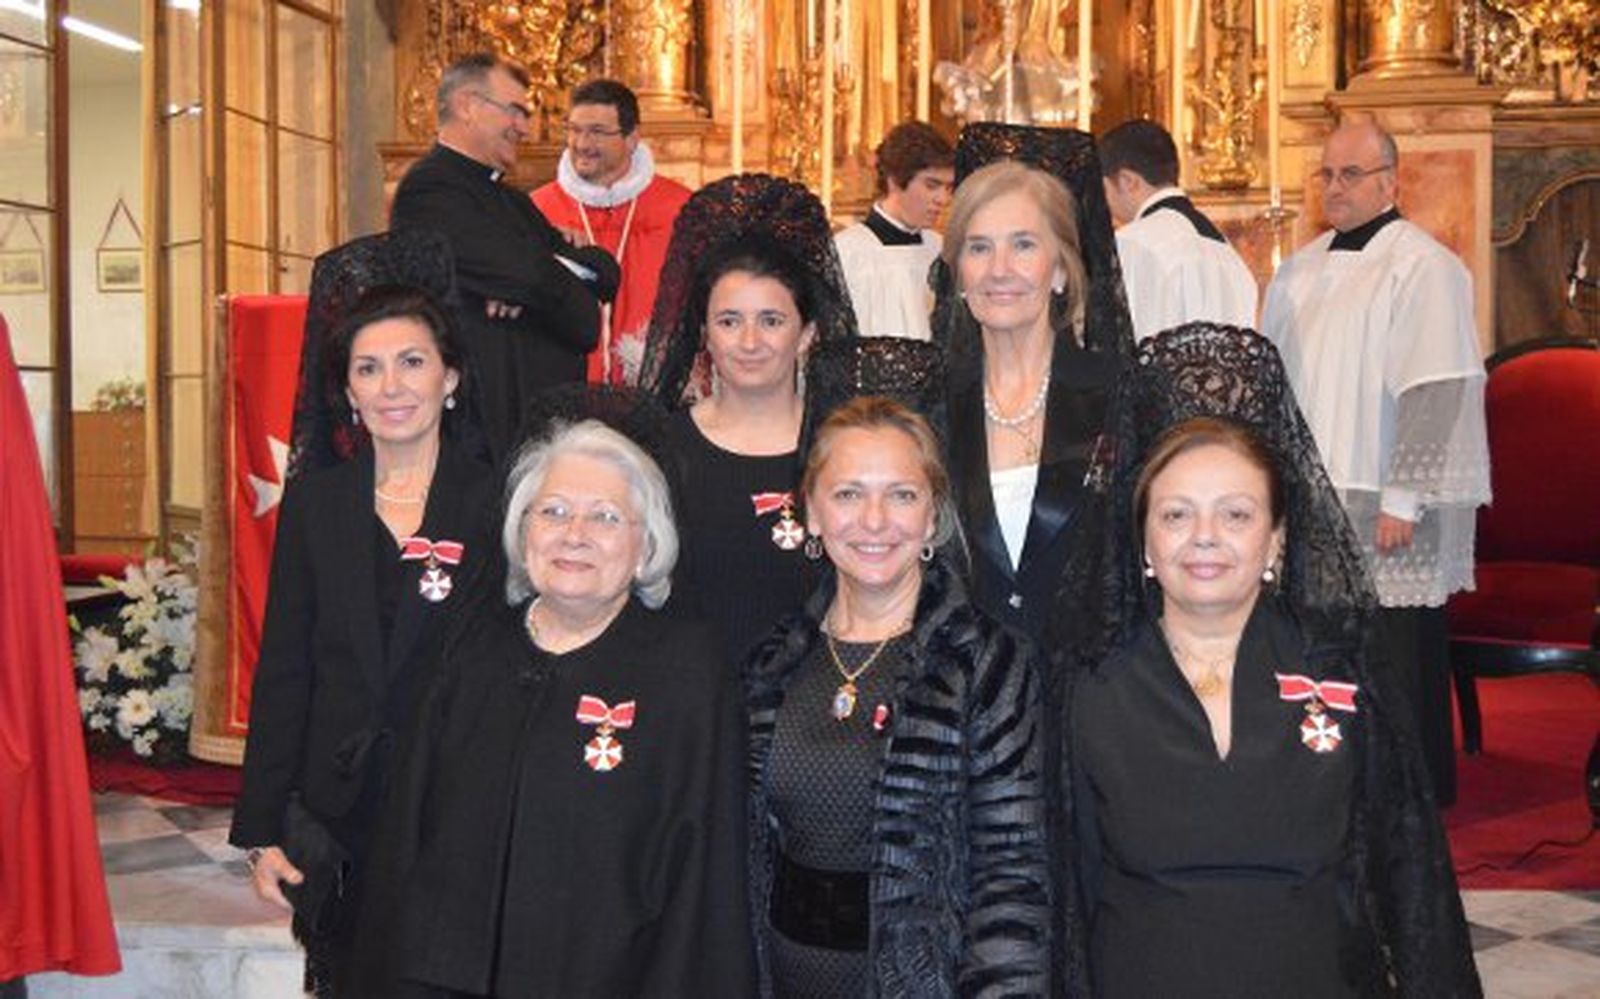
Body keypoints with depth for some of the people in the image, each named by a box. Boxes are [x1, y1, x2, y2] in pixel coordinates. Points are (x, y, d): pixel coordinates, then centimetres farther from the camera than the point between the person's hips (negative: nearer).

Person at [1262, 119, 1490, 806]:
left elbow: (1436, 389, -14)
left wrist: (1403, 499, -18)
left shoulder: (1423, 267, -8)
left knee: (1394, 654, 1)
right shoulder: (1299, 272, 13)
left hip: (1384, 507, -6)